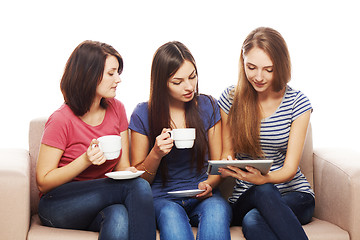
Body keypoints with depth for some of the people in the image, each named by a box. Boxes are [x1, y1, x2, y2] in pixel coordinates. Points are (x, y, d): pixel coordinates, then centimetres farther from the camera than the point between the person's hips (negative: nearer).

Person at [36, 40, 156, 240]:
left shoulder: (116, 109, 5)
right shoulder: (61, 120, -13)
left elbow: (122, 165, 10)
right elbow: (43, 182, -9)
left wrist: (127, 172, -15)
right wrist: (85, 160, -22)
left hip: (104, 201, 4)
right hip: (58, 207, -4)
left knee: (119, 218, -35)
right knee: (139, 187, -28)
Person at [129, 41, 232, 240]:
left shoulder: (207, 106, 5)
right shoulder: (143, 114, 0)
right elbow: (138, 179, 5)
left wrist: (209, 184, -13)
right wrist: (156, 154, -16)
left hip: (201, 197, 1)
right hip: (162, 198, -1)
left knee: (217, 209, -35)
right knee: (170, 215, -37)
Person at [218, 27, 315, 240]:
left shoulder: (298, 103, -3)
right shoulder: (231, 99, 2)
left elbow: (290, 169, -9)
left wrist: (263, 178, -33)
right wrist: (227, 167, -16)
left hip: (294, 194, -1)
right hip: (245, 198, 1)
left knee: (253, 220, -36)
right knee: (264, 192, -37)